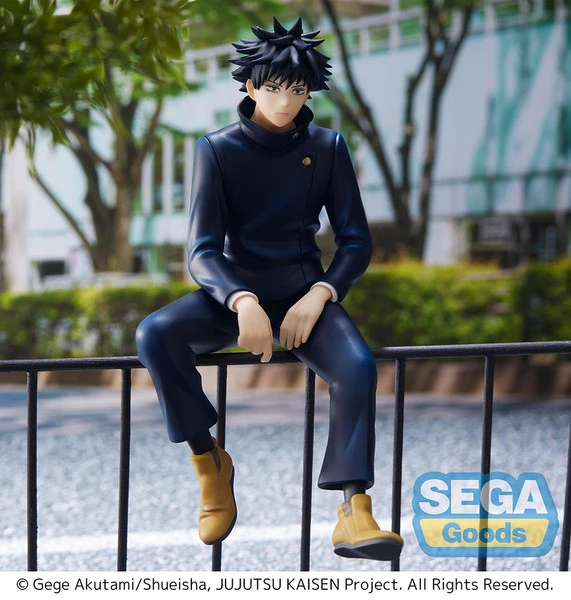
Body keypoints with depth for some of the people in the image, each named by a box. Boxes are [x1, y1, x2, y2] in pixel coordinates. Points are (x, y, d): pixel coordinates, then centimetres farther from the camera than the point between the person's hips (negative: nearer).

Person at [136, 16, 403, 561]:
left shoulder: (326, 148, 2)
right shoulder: (218, 150, -4)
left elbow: (356, 241, 3)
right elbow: (201, 251, -12)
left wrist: (319, 295, -18)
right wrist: (243, 302, -32)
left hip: (302, 291, 1)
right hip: (234, 292, 0)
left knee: (357, 366, -31)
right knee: (154, 334, -30)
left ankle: (353, 513, -35)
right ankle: (209, 461, -13)